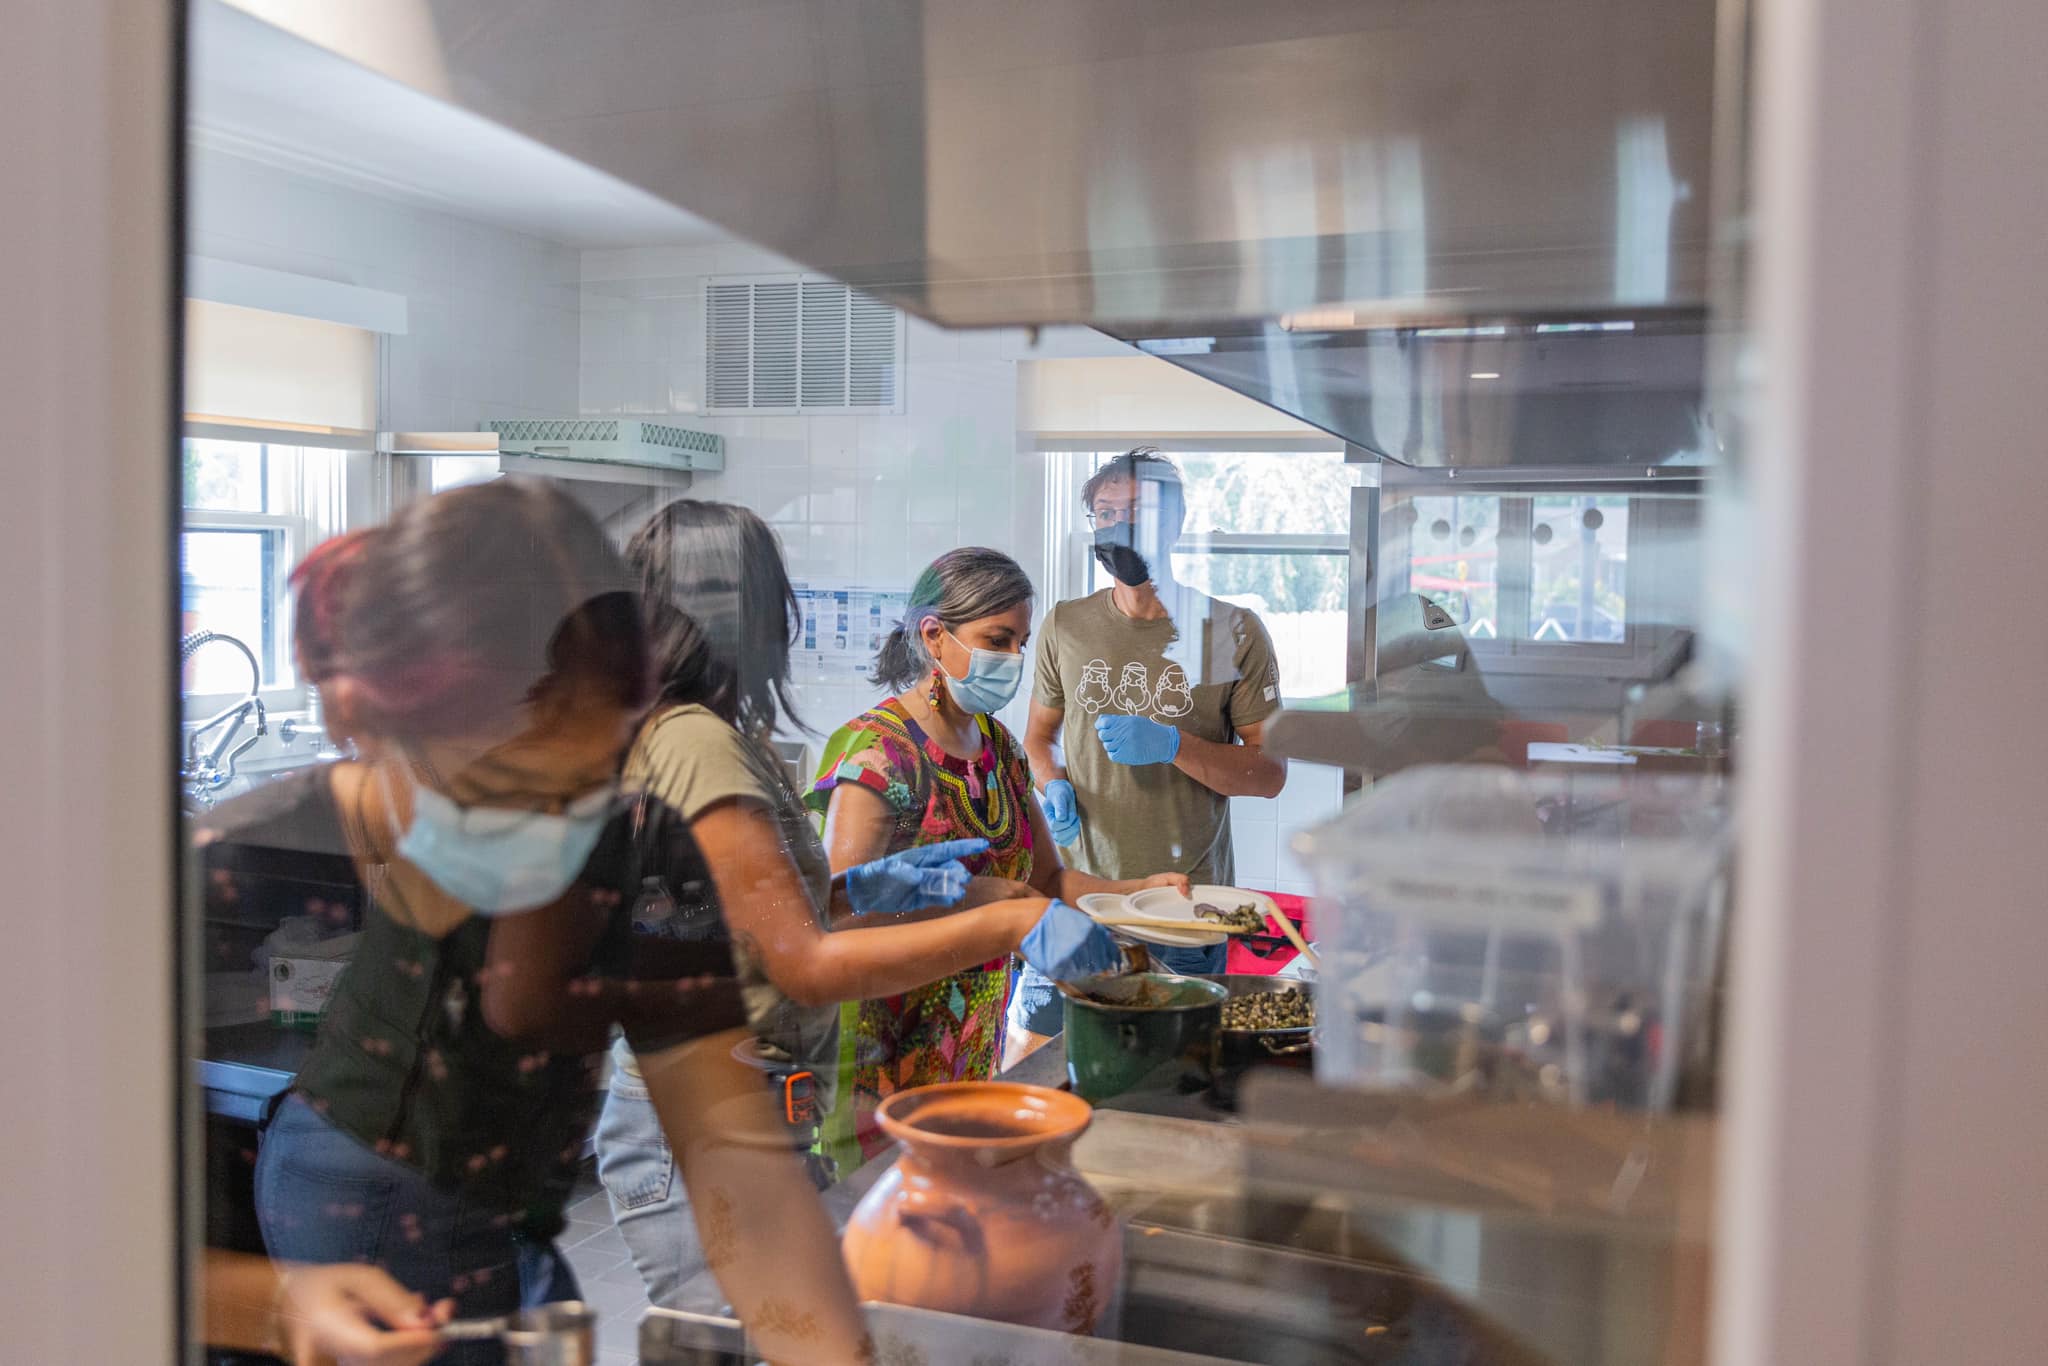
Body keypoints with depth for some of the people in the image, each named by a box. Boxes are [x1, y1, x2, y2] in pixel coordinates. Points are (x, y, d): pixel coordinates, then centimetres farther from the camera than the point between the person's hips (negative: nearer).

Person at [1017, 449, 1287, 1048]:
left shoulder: (1233, 631, -2)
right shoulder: (1065, 625, 7)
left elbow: (1269, 772, -1)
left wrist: (1174, 745, -16)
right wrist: (1053, 786, -3)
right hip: (1077, 892, 2)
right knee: (1037, 1041, 3)